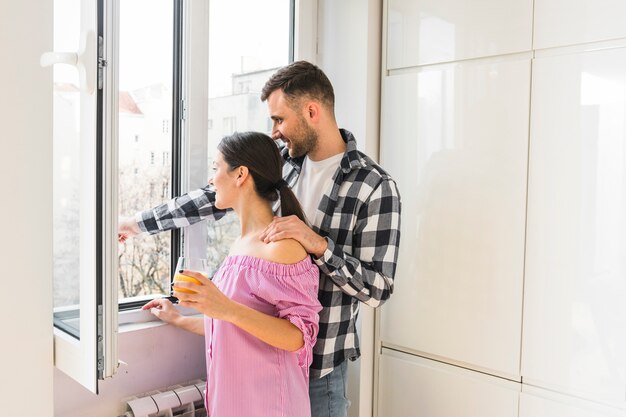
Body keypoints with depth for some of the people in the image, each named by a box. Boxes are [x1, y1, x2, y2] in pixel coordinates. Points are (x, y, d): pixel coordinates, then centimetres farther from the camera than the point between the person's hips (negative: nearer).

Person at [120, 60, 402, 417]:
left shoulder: (375, 187, -17)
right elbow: (215, 198, 8)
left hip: (320, 360, -5)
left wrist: (319, 245, -29)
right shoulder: (280, 161, -1)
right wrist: (139, 223, 13)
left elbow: (378, 288, -16)